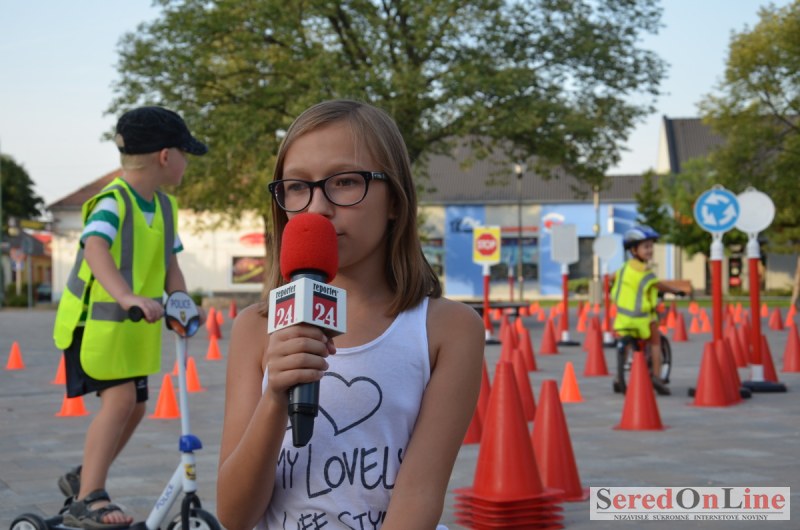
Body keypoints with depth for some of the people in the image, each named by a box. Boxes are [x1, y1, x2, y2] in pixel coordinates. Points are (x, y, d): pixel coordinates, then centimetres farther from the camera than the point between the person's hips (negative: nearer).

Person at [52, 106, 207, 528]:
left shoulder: (164, 207, 5)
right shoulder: (112, 202, -22)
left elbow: (169, 263, 7)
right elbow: (95, 249, -38)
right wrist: (127, 297, -54)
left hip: (133, 326, 8)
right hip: (94, 319, -8)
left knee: (134, 406, 11)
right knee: (118, 400, -17)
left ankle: (82, 478, 30)